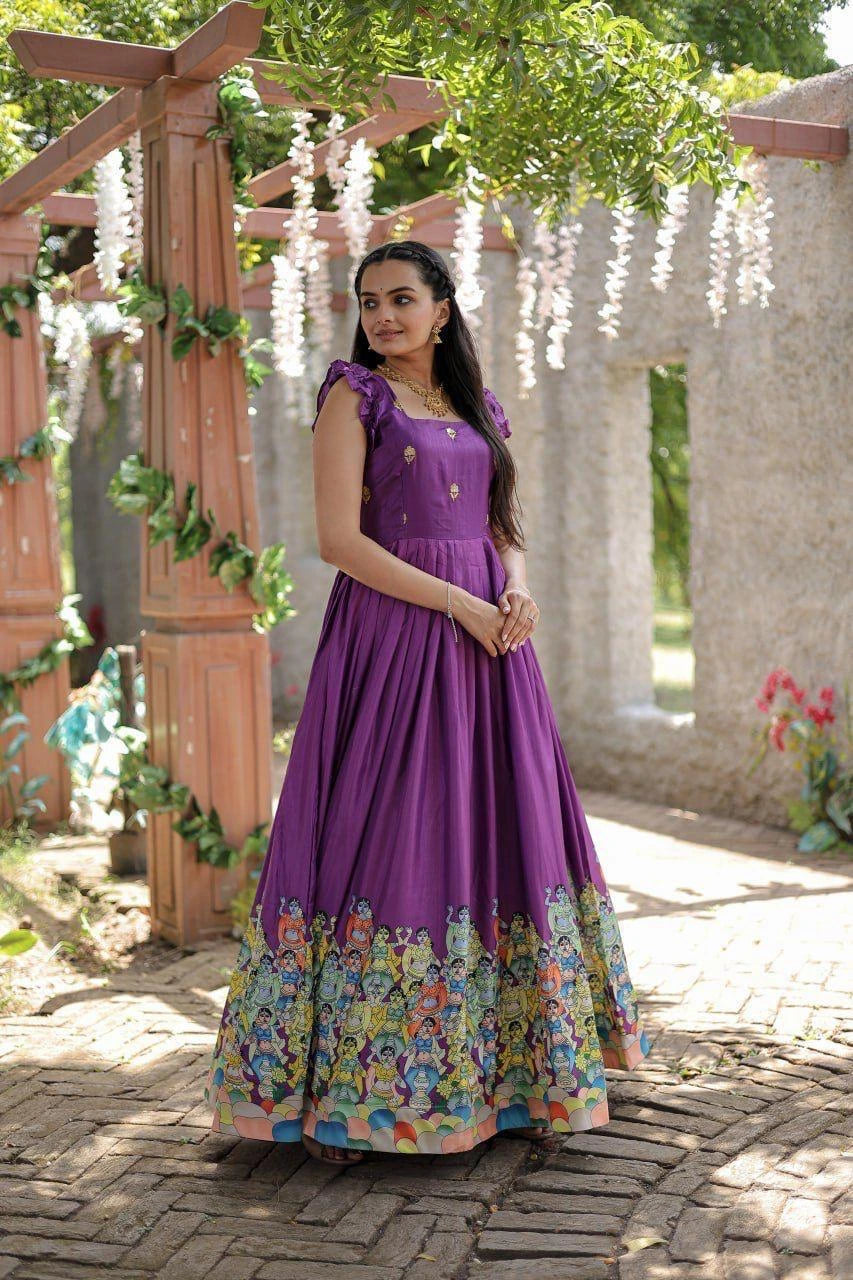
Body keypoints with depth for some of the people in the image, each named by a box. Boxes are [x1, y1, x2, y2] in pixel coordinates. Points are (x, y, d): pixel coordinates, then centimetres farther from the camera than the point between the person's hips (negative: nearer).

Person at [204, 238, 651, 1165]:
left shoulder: (477, 409, 17)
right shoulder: (354, 396, -1)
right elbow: (339, 538, -10)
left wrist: (518, 587, -4)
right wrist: (459, 602, -15)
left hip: (488, 637, 6)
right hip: (392, 633, -6)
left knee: (499, 833, 6)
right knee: (388, 837, -7)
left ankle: (498, 1069, 18)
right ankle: (334, 1096, 3)